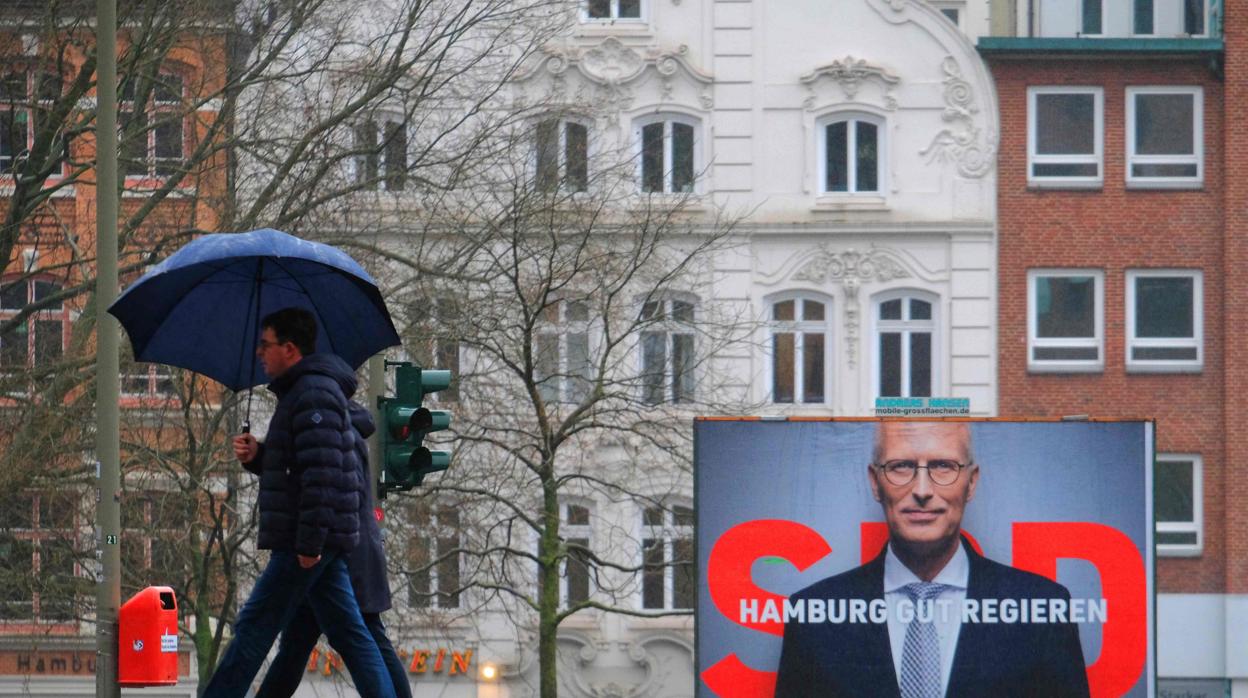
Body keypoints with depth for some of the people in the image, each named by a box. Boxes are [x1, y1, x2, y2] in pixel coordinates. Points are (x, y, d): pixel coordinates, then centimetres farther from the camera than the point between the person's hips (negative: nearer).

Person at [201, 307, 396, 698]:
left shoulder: (313, 394, -15)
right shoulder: (298, 392, 19)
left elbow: (321, 473, -23)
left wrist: (309, 542, -25)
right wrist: (256, 456, 7)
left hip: (308, 538, -10)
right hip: (315, 542, 10)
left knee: (254, 628, -5)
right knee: (348, 632, 7)